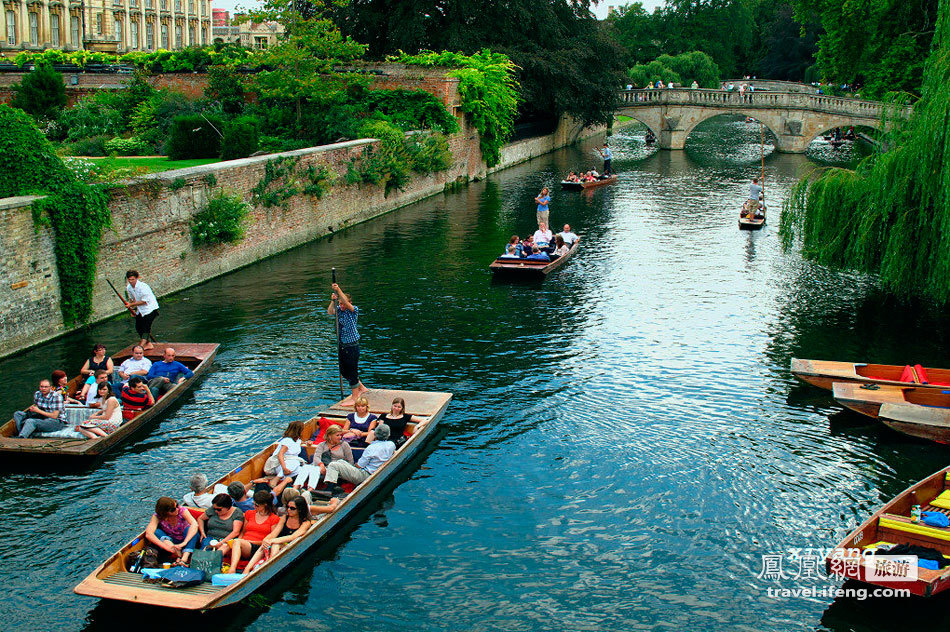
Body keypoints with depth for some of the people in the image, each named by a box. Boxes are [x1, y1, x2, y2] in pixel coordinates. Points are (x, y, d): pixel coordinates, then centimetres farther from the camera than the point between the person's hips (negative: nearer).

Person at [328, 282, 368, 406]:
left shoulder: (354, 310, -10)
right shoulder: (339, 310, 6)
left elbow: (347, 303, -29)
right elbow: (330, 312, -12)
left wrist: (338, 290, -33)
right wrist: (333, 301, -25)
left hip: (352, 346, -7)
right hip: (342, 345, 7)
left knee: (352, 371, -1)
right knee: (344, 371, 17)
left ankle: (354, 398, 9)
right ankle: (361, 388, 36)